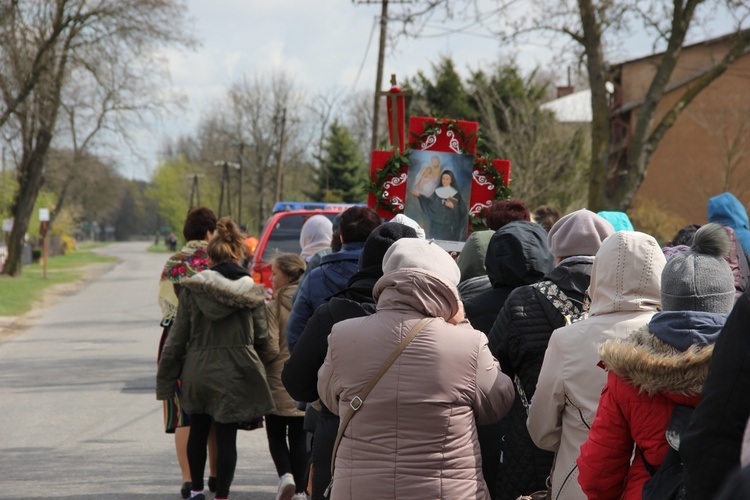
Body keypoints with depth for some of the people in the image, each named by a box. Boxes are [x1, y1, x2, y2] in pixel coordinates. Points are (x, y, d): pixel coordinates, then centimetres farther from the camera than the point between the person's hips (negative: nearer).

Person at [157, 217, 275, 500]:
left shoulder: (192, 289, -5)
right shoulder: (252, 291, -5)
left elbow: (177, 338, -2)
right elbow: (262, 339, 0)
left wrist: (165, 381, 5)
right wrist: (272, 354, 25)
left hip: (198, 372, 1)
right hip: (235, 375, -1)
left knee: (198, 432, 20)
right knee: (227, 437, 3)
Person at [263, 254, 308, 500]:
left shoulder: (274, 307, -12)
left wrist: (257, 367, 4)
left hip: (279, 382, -4)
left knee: (276, 434, 11)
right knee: (299, 437, 11)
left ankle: (285, 474, -11)